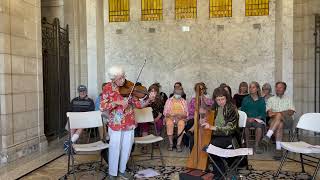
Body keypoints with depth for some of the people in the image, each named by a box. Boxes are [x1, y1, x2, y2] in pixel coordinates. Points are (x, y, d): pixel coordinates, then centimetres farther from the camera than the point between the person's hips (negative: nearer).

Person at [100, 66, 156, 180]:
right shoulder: (108, 88, -8)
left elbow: (138, 104, -7)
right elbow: (102, 107, -14)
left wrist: (149, 100, -25)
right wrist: (117, 102, -25)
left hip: (129, 124, 3)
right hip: (115, 124, -2)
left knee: (126, 148, 13)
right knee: (115, 149, 7)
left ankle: (122, 170, 35)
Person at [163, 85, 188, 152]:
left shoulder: (184, 101, 12)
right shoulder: (169, 100, 10)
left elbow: (186, 113, 7)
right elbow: (165, 112, 5)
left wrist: (180, 116, -13)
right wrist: (172, 116, -13)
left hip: (181, 118, 0)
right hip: (170, 117, 0)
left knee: (181, 124, -34)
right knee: (169, 123, -34)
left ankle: (178, 144, -29)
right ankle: (171, 143, -20)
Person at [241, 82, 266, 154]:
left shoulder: (261, 100, 15)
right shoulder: (245, 99, 17)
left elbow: (263, 113, 8)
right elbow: (242, 111, 9)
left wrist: (256, 118, -10)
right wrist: (247, 118, -10)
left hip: (258, 119, 0)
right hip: (247, 119, 0)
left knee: (259, 126, -35)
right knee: (246, 124, -34)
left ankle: (257, 145, -21)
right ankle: (246, 144, -21)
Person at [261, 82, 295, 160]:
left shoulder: (288, 99, 23)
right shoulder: (271, 99, 23)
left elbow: (291, 112, 6)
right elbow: (269, 112, 8)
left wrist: (278, 113, -11)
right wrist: (271, 113, -18)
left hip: (287, 120, 0)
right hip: (274, 120, 0)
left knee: (278, 115, -36)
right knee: (280, 124, -36)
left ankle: (268, 136, -45)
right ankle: (278, 149, -44)